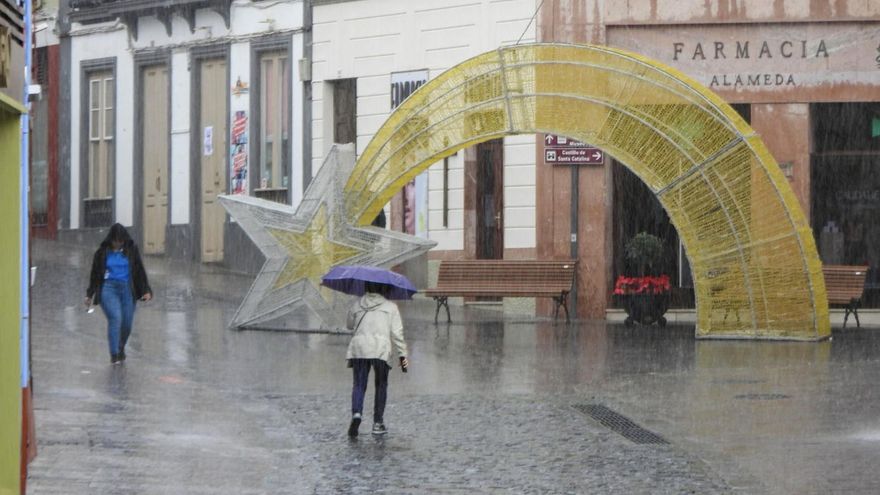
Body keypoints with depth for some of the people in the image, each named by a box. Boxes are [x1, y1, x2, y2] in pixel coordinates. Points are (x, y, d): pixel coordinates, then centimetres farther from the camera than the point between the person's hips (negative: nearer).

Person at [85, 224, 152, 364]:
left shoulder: (132, 250, 4)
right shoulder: (103, 252, 2)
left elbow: (140, 271, 6)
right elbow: (95, 273, 10)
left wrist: (146, 290, -2)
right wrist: (90, 294, 12)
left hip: (127, 289, 2)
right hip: (108, 288, -2)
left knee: (127, 323, 2)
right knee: (115, 318, -20)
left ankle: (121, 349, 30)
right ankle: (114, 354, -18)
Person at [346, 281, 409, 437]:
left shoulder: (356, 306, 12)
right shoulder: (390, 307, 7)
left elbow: (350, 326, 25)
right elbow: (397, 333, 2)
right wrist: (403, 355, 6)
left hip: (358, 348, 1)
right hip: (381, 350, -1)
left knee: (359, 384, 5)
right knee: (381, 385, 15)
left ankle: (356, 413, -23)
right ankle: (378, 422, 14)